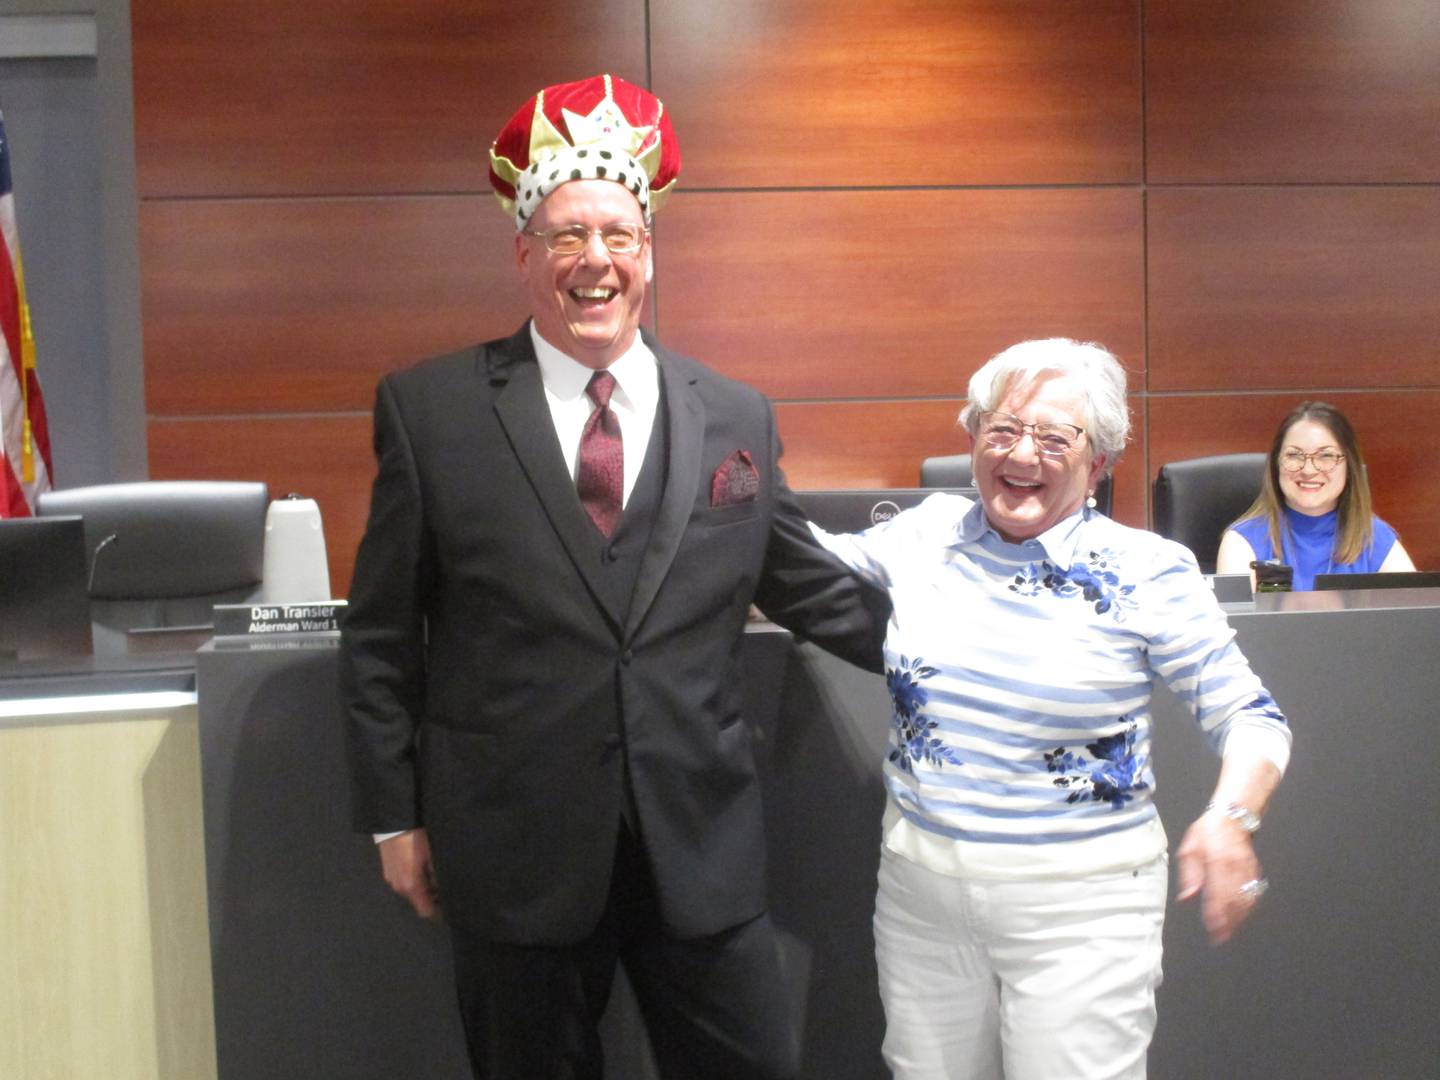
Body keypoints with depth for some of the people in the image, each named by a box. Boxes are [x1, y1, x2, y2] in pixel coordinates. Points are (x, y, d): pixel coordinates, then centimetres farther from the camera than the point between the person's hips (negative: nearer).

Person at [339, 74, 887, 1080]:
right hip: (513, 847, -1)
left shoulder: (737, 418, 4)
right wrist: (395, 815, 1)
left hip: (703, 845, 2)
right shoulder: (430, 408, -3)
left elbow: (809, 585, 13)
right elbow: (381, 634, 1)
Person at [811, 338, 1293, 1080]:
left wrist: (1230, 819, -24)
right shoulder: (927, 533, 1)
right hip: (919, 887, 4)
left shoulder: (1146, 573, -9)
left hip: (1079, 907, -3)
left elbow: (1249, 717, -6)